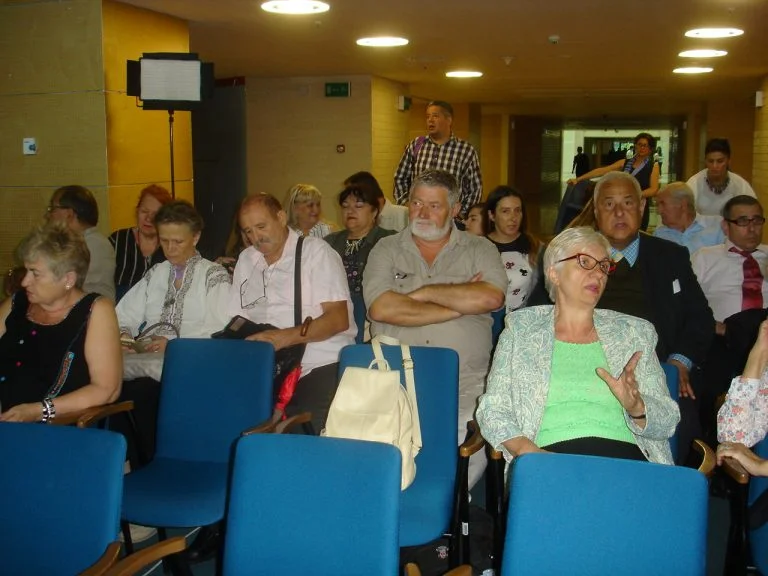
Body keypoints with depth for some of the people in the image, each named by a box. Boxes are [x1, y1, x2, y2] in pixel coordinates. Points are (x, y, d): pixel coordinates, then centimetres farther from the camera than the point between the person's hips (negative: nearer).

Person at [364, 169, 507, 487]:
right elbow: (381, 309, -7)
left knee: (475, 451, -23)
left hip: (464, 388, 0)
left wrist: (425, 292, -3)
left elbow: (491, 298, -11)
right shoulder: (386, 250, 12)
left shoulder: (480, 250, 11)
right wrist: (460, 303, -5)